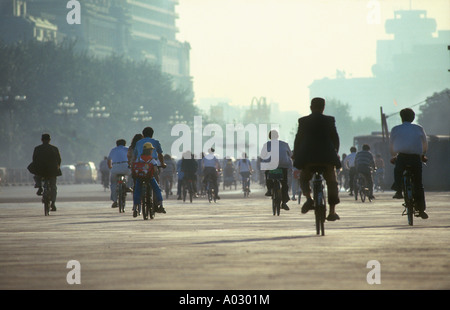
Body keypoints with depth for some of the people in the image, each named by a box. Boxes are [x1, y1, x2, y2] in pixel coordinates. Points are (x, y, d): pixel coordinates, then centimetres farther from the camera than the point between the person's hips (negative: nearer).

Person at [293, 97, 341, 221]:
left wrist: (295, 156, 13)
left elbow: (298, 139, 5)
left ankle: (309, 198, -13)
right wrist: (335, 152, 19)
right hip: (327, 156, 0)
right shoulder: (329, 120, 3)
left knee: (303, 179, 18)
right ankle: (332, 211, 3)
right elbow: (335, 138, 5)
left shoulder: (303, 121, 4)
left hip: (308, 157, 0)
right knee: (332, 182, 11)